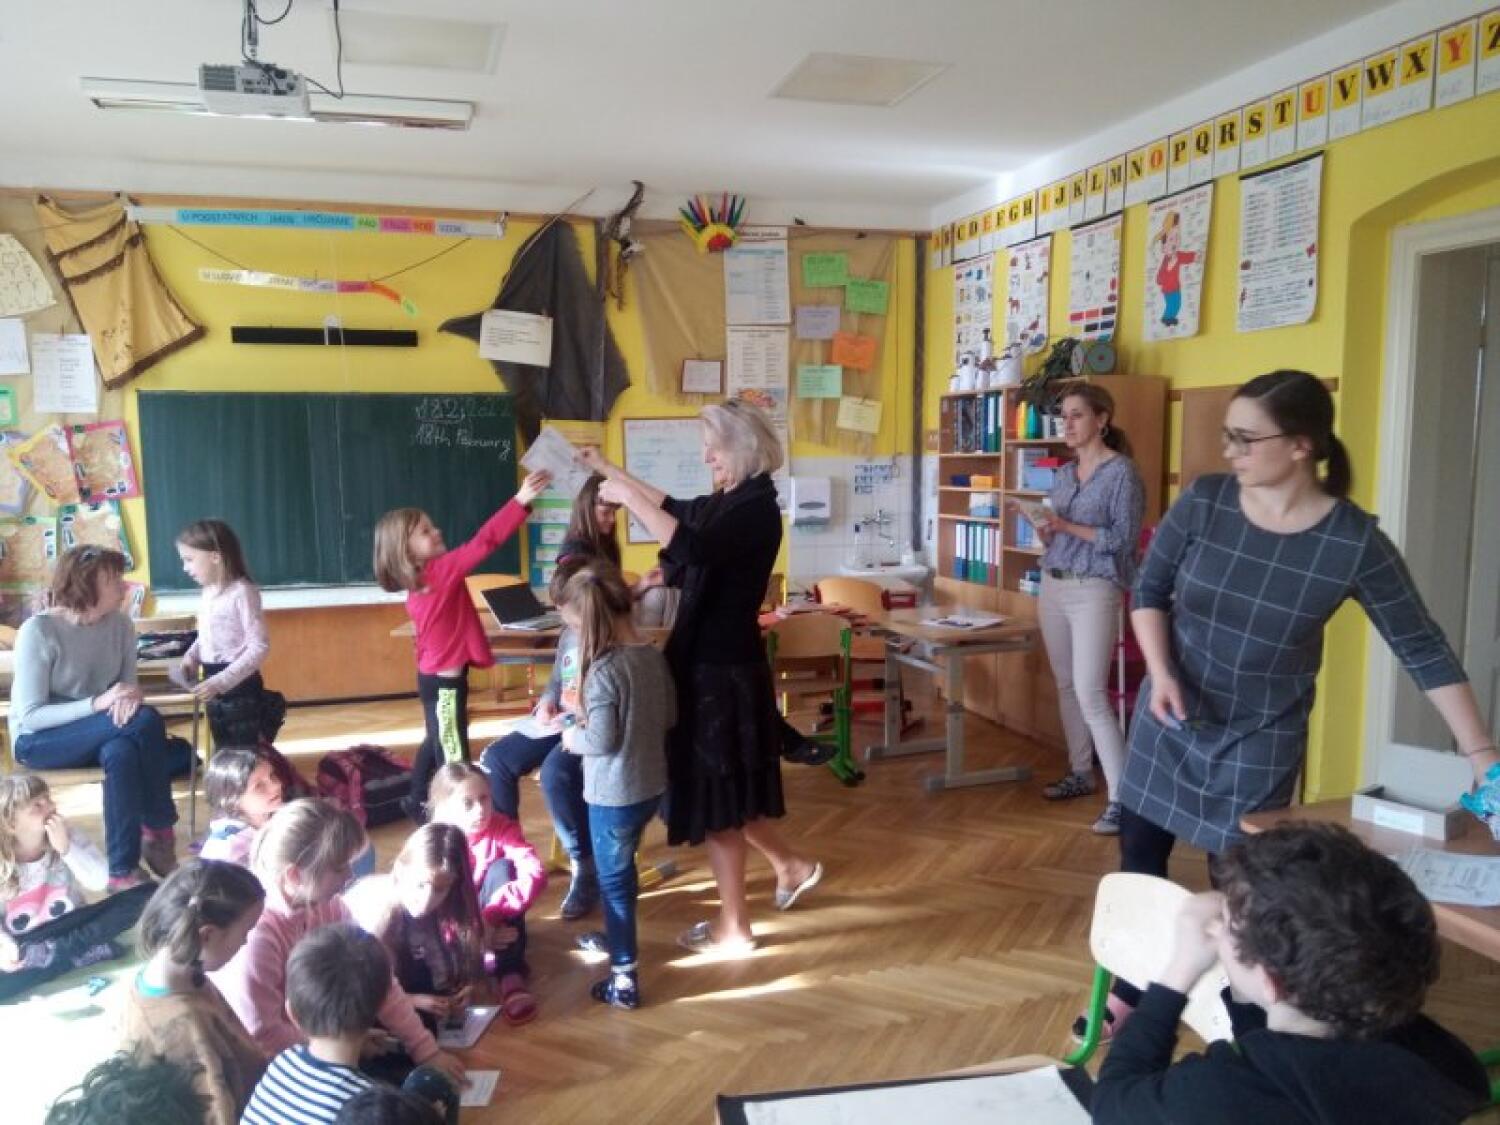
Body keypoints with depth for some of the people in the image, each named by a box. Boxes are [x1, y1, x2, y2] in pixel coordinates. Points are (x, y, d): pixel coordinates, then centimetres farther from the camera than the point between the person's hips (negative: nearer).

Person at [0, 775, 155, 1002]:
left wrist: (66, 848, -26)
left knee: (149, 895, -20)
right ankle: (86, 951, -23)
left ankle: (54, 953, -25)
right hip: (25, 950, -2)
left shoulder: (67, 834, -8)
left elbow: (100, 881, -16)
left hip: (73, 928, 2)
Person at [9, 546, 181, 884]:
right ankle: (160, 835, -16)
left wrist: (131, 695, -23)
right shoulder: (38, 631, -19)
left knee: (122, 753, -32)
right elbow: (31, 717, -21)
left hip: (93, 736, 5)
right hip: (38, 742, -5)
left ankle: (123, 872, -21)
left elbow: (129, 684, 2)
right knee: (146, 720, -29)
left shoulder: (120, 624, -4)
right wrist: (97, 703, -33)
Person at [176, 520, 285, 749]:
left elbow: (259, 647, -21)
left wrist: (221, 682, -26)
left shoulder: (242, 592, -18)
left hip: (239, 687, -8)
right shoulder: (208, 592, 7)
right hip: (214, 688, 8)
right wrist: (191, 656, 1)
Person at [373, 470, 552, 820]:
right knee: (454, 756, -3)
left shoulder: (422, 578, 5)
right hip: (445, 680, -10)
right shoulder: (440, 570, -23)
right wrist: (521, 500, -34)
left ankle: (418, 802, 43)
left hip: (436, 676, 10)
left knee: (437, 741, 27)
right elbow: (483, 542, -30)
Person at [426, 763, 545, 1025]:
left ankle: (511, 974, -34)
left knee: (502, 868, -29)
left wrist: (490, 915, -44)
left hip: (494, 922, 2)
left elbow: (536, 875, -34)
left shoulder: (503, 828, -18)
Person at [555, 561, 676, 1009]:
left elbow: (601, 740, -22)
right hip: (651, 785, 8)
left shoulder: (603, 670, -24)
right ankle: (616, 937, 46)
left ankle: (625, 977, 14)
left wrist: (573, 738, -4)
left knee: (613, 879, 7)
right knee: (621, 869, 27)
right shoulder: (654, 656, -1)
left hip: (613, 795, -8)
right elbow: (669, 717, 8)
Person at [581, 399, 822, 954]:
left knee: (717, 795, 3)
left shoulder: (757, 509, -19)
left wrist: (627, 497, -27)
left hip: (726, 669, -9)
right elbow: (676, 508, 28)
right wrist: (608, 469, 30)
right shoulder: (726, 502, 9)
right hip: (709, 661, 9)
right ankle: (792, 865, 38)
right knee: (720, 789, 20)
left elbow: (691, 547, -35)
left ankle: (733, 928, 20)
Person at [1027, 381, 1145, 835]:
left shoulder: (1122, 472, -8)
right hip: (1053, 587, 7)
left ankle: (1122, 797, -7)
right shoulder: (1063, 474, 14)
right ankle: (1080, 773, 26)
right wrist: (1046, 532, -1)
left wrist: (1067, 526, -18)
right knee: (1066, 686, 12)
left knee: (1091, 694, -12)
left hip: (1094, 591, -7)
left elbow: (1123, 539, -13)